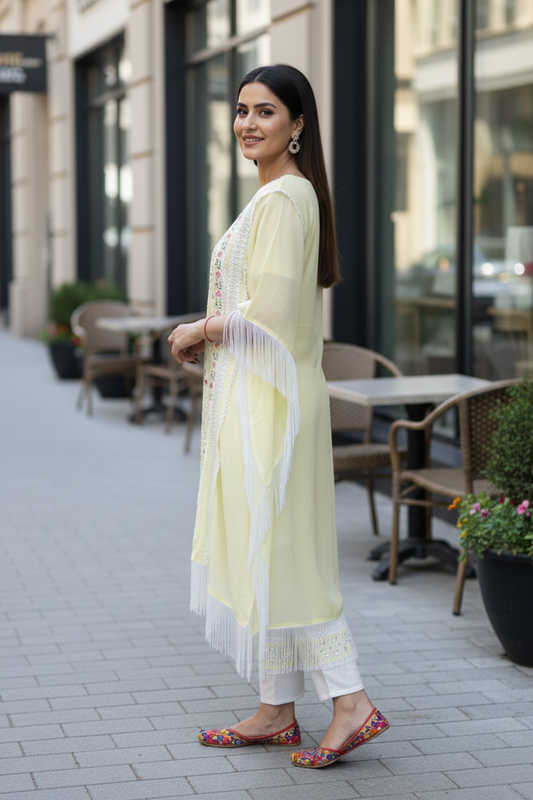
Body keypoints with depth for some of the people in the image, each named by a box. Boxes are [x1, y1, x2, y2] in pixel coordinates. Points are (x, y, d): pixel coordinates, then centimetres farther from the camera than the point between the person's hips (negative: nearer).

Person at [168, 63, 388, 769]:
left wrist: (200, 330, -7)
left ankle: (352, 703, -1)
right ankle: (276, 711, 19)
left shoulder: (284, 197, -15)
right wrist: (206, 339, 10)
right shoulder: (279, 194, 17)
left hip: (270, 400, -10)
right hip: (251, 397, 10)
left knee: (278, 552, -7)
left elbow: (271, 310, -22)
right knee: (260, 551, 12)